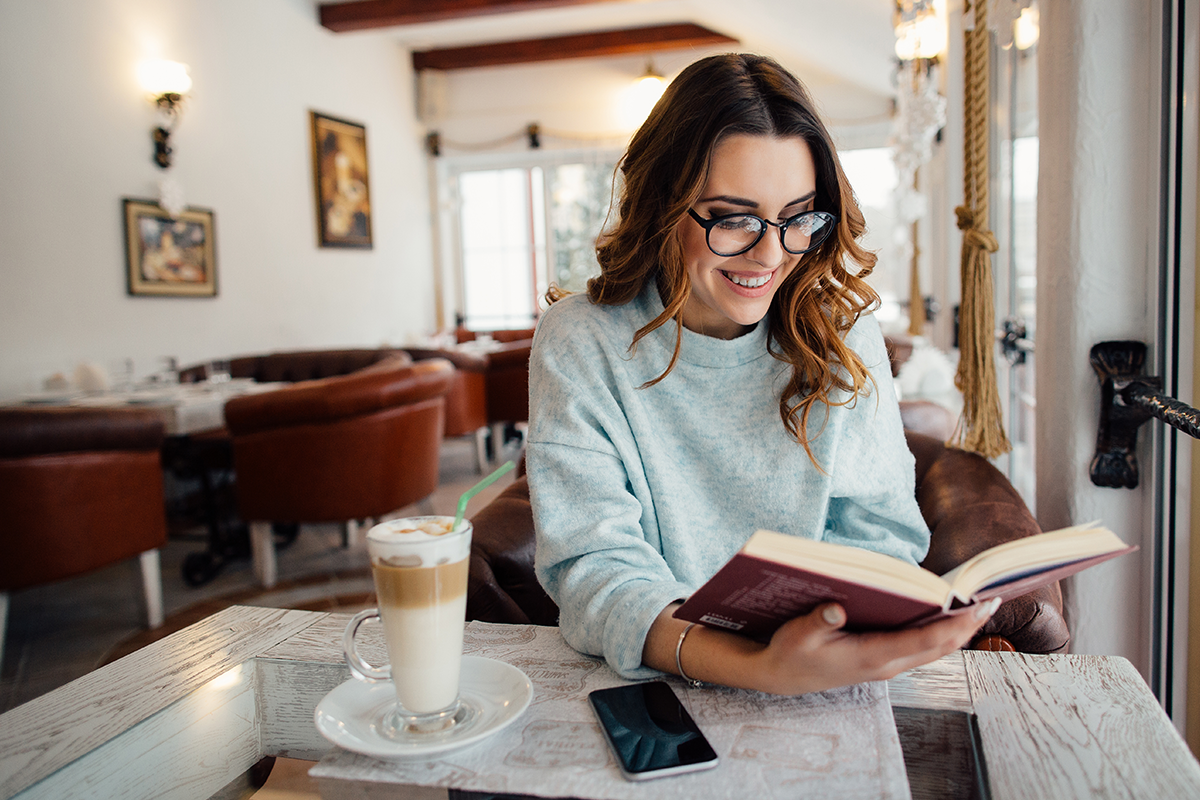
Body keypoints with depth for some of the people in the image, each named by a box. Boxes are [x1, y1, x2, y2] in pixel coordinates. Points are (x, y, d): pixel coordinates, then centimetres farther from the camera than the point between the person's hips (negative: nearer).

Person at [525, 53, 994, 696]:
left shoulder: (844, 335, -2)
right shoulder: (579, 344, -10)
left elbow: (882, 539, -1)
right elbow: (595, 570, -18)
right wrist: (761, 671, -34)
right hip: (649, 693, -2)